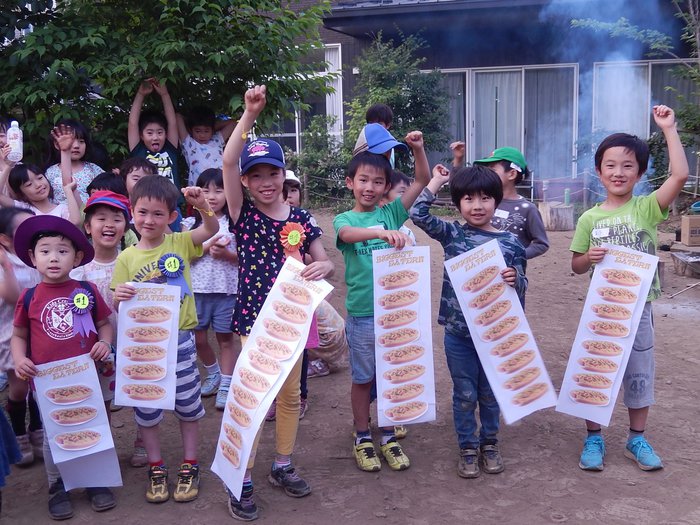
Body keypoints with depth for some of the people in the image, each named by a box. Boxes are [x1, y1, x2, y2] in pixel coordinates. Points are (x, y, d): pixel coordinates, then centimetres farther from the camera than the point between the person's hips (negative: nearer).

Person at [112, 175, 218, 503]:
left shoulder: (179, 243, -2)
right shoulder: (126, 258, 0)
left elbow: (211, 230, -16)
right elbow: (119, 305, 1)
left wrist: (203, 206, -34)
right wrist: (119, 295, -22)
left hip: (179, 338, -1)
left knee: (188, 404, 9)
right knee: (146, 407, 9)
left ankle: (190, 467, 25)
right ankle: (156, 469, 26)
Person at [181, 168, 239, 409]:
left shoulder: (235, 223, 0)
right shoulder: (191, 223, 3)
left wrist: (226, 254, -17)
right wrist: (207, 246, -16)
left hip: (227, 290, -2)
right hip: (197, 290, 2)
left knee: (225, 338, 5)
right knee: (199, 338, 11)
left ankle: (226, 386, 14)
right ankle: (213, 373, 35)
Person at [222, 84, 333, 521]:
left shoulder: (301, 218, 1)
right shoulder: (243, 214, -6)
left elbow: (326, 263, 2)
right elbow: (228, 161, -20)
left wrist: (323, 267, -23)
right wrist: (250, 114, -28)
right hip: (254, 318, -3)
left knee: (290, 394, 14)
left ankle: (283, 465, 32)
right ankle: (242, 481, 12)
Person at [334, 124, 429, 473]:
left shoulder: (391, 212, 5)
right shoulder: (344, 219, -2)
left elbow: (423, 181, -1)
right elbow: (348, 234, -26)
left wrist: (418, 150, -17)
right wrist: (383, 233, -44)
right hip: (361, 313, -2)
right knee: (363, 378, 11)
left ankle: (388, 437, 28)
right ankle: (362, 438, 27)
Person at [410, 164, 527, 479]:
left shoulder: (510, 242, -3)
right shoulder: (451, 234, -2)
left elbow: (522, 287, 2)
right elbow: (418, 214, -11)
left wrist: (515, 280, -21)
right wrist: (437, 181, -3)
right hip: (458, 332, 0)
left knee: (490, 393, 15)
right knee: (464, 394, 11)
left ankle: (489, 443, 34)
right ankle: (467, 448, 26)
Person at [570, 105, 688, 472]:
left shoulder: (647, 208, -5)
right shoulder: (589, 219, -2)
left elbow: (680, 175, -20)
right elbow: (576, 266, 4)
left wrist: (669, 129, -19)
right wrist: (589, 258, -18)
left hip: (638, 307, 0)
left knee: (639, 373, 12)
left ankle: (637, 440, 29)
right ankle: (593, 439, 24)